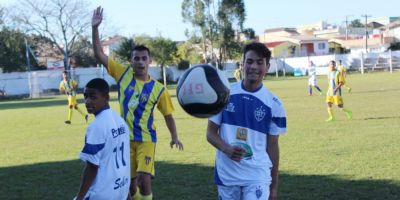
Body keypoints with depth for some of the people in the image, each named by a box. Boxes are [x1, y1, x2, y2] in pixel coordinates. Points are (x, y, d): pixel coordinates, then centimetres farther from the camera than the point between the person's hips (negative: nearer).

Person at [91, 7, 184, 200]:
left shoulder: (158, 89, -7)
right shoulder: (123, 74, -4)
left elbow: (168, 115, 5)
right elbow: (99, 54, -6)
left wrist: (174, 137, -7)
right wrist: (95, 28, -15)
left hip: (145, 139, -2)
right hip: (125, 137, 2)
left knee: (144, 179, -18)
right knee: (130, 181, 12)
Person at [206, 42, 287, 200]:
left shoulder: (273, 104, -2)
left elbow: (272, 146, 4)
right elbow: (211, 132, 3)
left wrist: (274, 185, 6)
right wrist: (227, 149, -18)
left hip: (257, 176, -1)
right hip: (226, 174, 2)